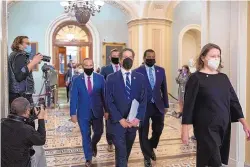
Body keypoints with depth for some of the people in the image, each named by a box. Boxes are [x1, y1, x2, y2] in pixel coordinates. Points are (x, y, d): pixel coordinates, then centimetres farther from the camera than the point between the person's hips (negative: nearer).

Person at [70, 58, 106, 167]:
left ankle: (93, 144, 47)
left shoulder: (100, 78, -2)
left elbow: (104, 95, 0)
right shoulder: (77, 80, -3)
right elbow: (73, 98, -3)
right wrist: (73, 113, -7)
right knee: (86, 136, 7)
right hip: (83, 113, -1)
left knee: (98, 132, 12)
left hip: (97, 111, 1)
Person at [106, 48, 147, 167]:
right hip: (118, 122, -3)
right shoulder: (111, 78, -4)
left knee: (127, 151, 18)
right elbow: (109, 102, -8)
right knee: (121, 153, -2)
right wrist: (120, 119, -14)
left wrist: (138, 118, -11)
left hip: (133, 121, 3)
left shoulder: (140, 78, 4)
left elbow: (143, 100, 1)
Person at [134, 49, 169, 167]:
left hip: (158, 105, 3)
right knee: (143, 134, 8)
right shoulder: (137, 72, -8)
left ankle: (150, 147, 42)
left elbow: (164, 88, 9)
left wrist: (166, 104, 9)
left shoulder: (161, 70, 4)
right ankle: (147, 156, 28)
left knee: (158, 130, 12)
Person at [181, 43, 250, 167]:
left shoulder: (223, 78, 9)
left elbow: (234, 101, 9)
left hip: (224, 127, 5)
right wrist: (185, 130, -12)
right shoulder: (196, 78, -7)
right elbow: (188, 105, -9)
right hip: (206, 128, -5)